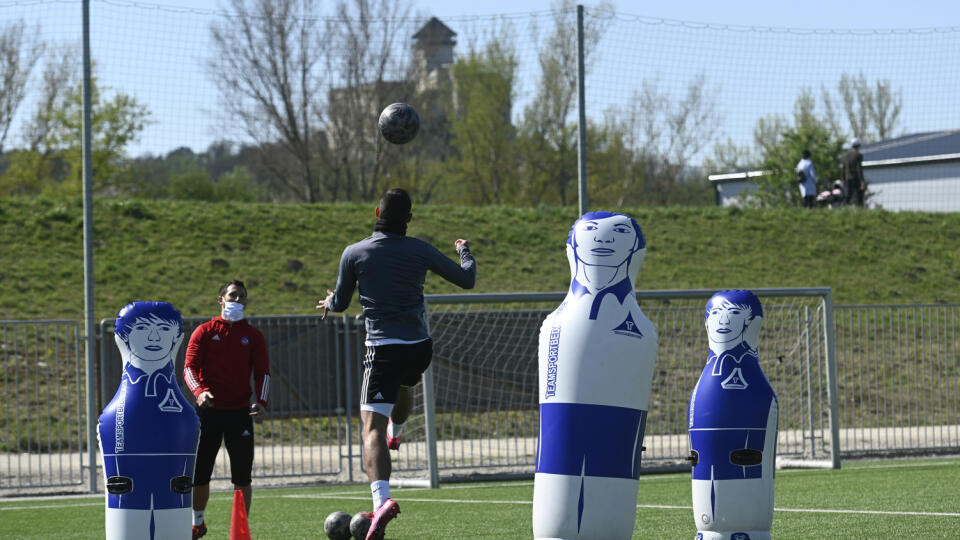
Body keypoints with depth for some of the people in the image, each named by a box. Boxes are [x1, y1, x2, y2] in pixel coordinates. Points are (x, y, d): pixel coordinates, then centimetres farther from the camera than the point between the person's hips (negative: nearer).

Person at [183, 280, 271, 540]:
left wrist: (261, 402, -12)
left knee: (242, 476, -2)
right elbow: (190, 367, -1)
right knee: (198, 474, 2)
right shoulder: (204, 332, 6)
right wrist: (199, 391, -22)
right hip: (208, 411, -1)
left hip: (240, 412, 1)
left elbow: (262, 372, 6)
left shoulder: (253, 335, 10)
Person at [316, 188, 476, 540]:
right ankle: (396, 434, 66)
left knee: (371, 428, -10)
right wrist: (465, 252, 31)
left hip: (383, 349, -3)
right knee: (402, 384, 39)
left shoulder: (354, 253, -3)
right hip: (420, 348, 3)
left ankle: (382, 499, -31)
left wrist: (330, 302, 34)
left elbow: (339, 304, 8)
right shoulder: (420, 251, 0)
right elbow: (467, 280, 9)